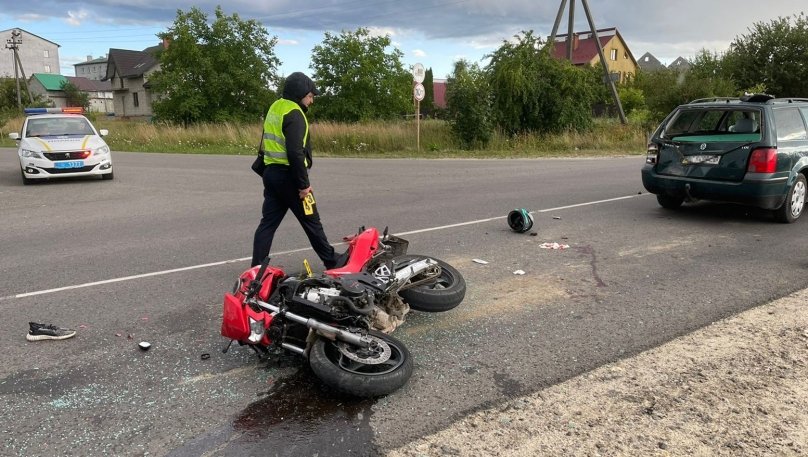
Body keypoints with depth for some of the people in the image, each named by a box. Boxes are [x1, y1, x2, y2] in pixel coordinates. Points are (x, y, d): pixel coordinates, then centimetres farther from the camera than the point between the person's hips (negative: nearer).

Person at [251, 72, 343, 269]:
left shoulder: (275, 107, 14)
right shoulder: (294, 114, -16)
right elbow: (295, 152, -24)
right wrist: (304, 183, -20)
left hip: (271, 173, 9)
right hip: (288, 176, -8)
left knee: (268, 222, 9)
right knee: (311, 221, 5)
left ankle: (257, 267, 8)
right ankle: (331, 260, 19)